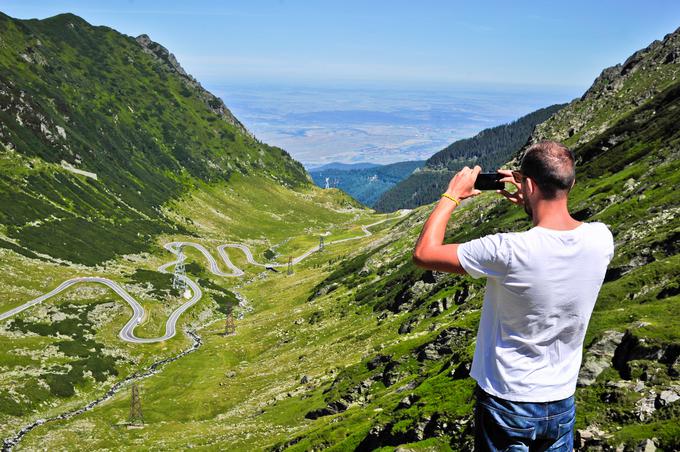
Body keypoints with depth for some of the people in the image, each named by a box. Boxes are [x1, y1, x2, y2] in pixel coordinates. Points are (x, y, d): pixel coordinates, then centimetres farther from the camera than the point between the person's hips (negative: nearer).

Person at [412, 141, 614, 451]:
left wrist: (452, 195, -10)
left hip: (507, 404, -4)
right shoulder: (601, 239, -13)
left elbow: (423, 253, -20)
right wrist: (530, 204, 6)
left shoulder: (509, 251, -30)